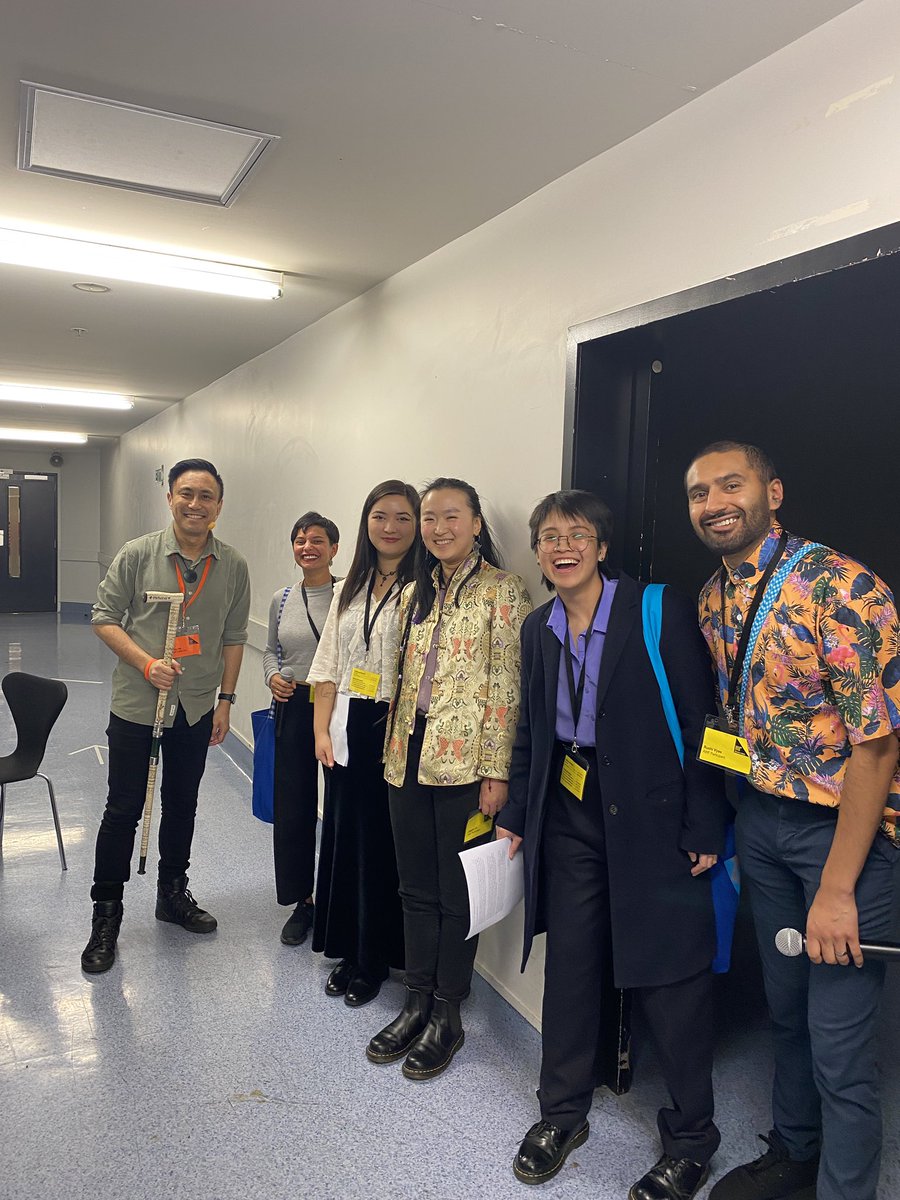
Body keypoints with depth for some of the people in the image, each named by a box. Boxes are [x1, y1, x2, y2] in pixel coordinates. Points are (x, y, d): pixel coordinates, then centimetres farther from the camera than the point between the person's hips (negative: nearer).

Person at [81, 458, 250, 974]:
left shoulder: (233, 566, -2)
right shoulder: (138, 554, -8)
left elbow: (234, 636, 4)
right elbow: (105, 617, -5)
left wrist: (225, 699, 2)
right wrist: (146, 663, -18)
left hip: (197, 709, 3)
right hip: (137, 705, -2)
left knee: (182, 806, 17)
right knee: (123, 811, 4)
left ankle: (174, 893, 36)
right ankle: (106, 916, 20)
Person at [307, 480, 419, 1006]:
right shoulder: (349, 590, 12)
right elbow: (329, 667, 12)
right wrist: (323, 731, 5)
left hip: (400, 731, -5)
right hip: (349, 731, 6)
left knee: (385, 843, 4)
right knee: (345, 836, 13)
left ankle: (375, 958, 24)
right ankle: (350, 949, 31)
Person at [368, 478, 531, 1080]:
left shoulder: (502, 591, -7)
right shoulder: (417, 593, 13)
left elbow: (507, 687, -11)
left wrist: (496, 771, -14)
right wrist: (396, 750, 14)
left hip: (464, 762, -6)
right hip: (410, 758, 6)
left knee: (457, 893, 7)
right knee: (417, 888, 14)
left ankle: (446, 1016, 24)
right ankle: (418, 1003, 30)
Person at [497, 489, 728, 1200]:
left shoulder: (661, 611, -11)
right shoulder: (539, 628, 6)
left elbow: (699, 723, -11)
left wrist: (704, 829, -13)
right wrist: (516, 815, 13)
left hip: (652, 819, -4)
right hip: (569, 816, 5)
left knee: (670, 975, 5)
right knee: (569, 965, 14)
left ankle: (691, 1139, 28)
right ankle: (563, 1113, 35)